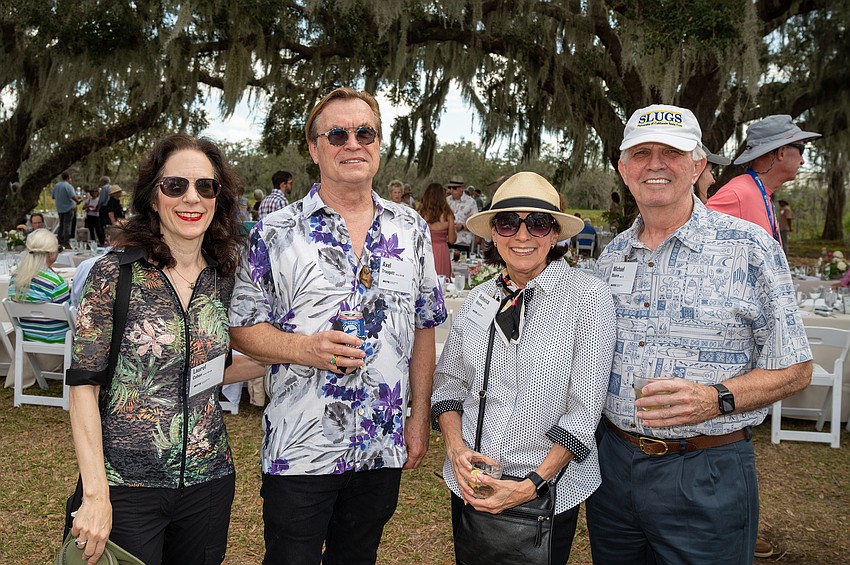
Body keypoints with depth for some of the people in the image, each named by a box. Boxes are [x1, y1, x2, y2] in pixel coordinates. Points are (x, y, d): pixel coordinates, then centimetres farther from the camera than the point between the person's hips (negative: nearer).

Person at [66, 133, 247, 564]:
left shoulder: (223, 279, 2)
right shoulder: (114, 275, -11)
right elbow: (84, 387, -11)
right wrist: (95, 495, -16)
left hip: (208, 480, 5)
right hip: (127, 485, -4)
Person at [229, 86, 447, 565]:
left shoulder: (411, 229, 4)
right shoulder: (276, 234, -6)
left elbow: (424, 328, 9)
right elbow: (242, 327, -3)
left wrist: (420, 417, 5)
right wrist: (306, 349, -21)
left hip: (384, 450, 3)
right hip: (299, 450, -3)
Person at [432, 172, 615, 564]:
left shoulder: (588, 296, -13)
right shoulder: (477, 300, 1)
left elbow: (584, 411, -14)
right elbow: (448, 385, 8)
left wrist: (532, 484, -18)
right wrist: (456, 447, -9)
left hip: (549, 493, -4)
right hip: (470, 488, 4)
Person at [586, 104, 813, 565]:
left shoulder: (750, 247, -9)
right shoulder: (611, 255, 6)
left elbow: (794, 370, -7)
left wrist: (717, 400, -23)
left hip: (706, 478, -4)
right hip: (613, 462, 5)